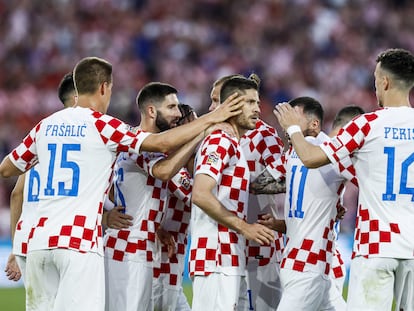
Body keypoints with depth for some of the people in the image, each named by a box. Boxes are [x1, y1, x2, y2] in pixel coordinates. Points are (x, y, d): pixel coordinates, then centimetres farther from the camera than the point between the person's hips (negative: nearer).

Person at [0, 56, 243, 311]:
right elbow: (161, 143, -9)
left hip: (41, 240, 6)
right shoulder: (103, 126, -4)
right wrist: (211, 118, 0)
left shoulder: (46, 126, 13)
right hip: (80, 242, -6)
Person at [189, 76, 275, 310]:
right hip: (216, 257, -10)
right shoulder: (220, 142, -10)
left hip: (228, 258, 10)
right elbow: (200, 194, -21)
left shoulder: (234, 146, 22)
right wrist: (244, 227, -21)